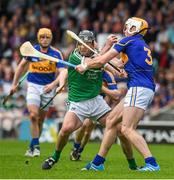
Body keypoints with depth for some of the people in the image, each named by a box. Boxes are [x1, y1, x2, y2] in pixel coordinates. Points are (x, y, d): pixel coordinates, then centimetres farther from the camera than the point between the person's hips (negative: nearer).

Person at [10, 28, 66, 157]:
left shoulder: (56, 54, -9)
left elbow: (62, 72, -18)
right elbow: (22, 65, 12)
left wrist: (53, 84, -36)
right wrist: (15, 83, 14)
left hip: (48, 88, 0)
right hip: (33, 85, 0)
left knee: (40, 119, 6)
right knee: (33, 115, -18)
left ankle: (32, 147, 20)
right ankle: (36, 146, -11)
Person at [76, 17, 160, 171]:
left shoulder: (129, 41, 1)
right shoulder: (143, 46, 25)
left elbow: (102, 61, 2)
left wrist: (85, 66, 18)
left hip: (138, 88, -9)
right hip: (148, 89, 9)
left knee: (127, 129, -16)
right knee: (111, 120, 13)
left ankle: (152, 163, -24)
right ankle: (98, 162, 15)